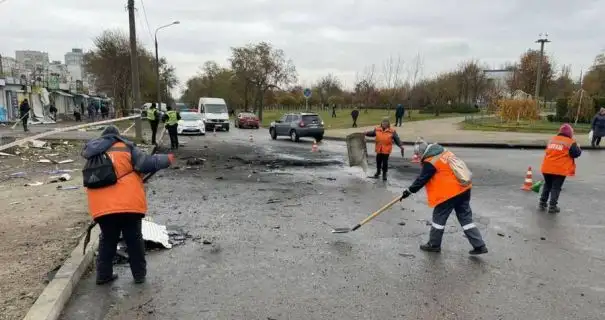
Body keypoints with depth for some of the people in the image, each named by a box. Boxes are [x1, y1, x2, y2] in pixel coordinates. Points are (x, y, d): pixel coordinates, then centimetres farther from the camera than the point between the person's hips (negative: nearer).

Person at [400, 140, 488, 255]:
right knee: (465, 217, 13)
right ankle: (479, 246, 14)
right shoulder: (445, 151, 10)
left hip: (450, 192, -8)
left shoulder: (430, 163, -14)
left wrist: (409, 191, 2)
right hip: (464, 188, 8)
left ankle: (434, 245, 20)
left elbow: (421, 179, -8)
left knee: (439, 217, 8)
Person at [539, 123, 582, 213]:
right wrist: (578, 147, 17)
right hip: (560, 169, -5)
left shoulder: (552, 139, 13)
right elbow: (577, 153, -2)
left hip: (547, 168, 5)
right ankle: (552, 206, 3)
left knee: (547, 185, 20)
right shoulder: (570, 142, -3)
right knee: (556, 188, 4)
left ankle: (542, 203, 22)